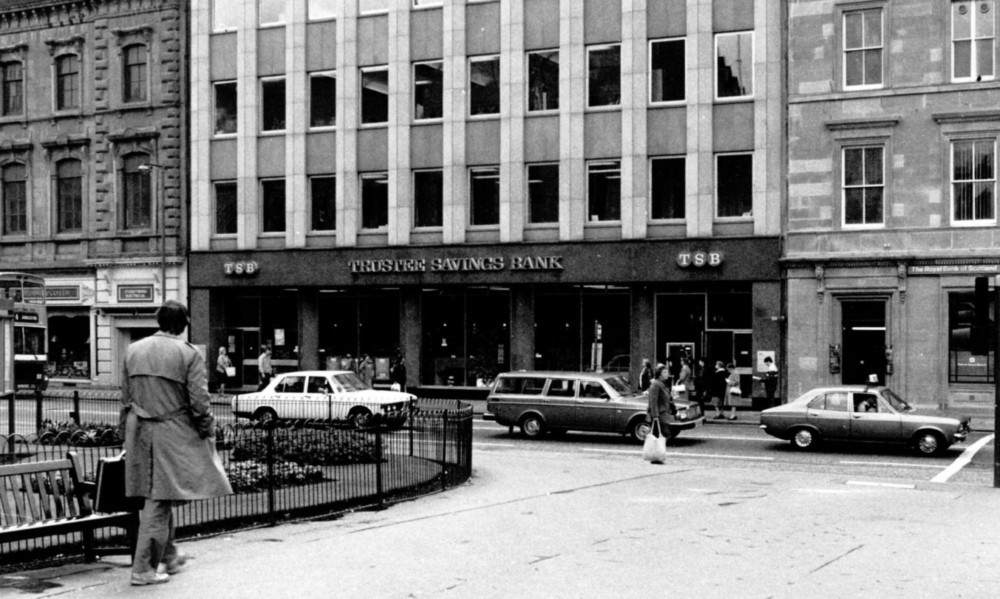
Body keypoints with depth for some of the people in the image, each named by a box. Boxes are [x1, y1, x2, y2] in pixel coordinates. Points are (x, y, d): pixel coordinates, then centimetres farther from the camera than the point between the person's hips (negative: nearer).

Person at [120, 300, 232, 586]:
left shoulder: (133, 350, 8)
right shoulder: (189, 353, -8)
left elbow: (125, 397, 12)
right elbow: (199, 401, -11)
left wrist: (128, 429, 20)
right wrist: (207, 431, 2)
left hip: (139, 432, 6)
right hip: (173, 433, -5)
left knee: (156, 497, 17)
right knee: (159, 499, -2)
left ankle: (168, 556, 31)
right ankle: (143, 568, -2)